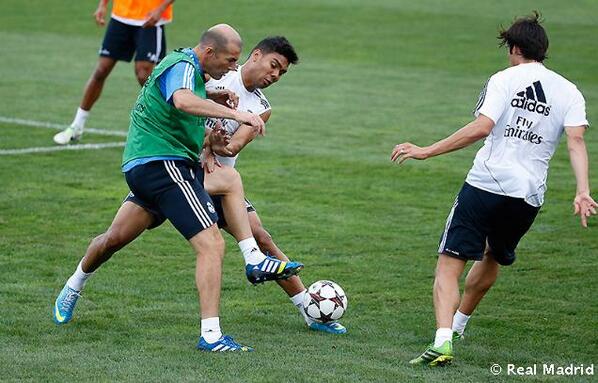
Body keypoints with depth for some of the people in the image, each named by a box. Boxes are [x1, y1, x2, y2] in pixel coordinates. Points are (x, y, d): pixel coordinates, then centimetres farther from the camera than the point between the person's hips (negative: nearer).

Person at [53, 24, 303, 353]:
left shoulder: (187, 66, 17)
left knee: (115, 238, 27)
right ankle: (211, 335, -22)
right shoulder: (183, 66, -15)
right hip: (165, 165, -11)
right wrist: (235, 113, -41)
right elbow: (182, 101, -38)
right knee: (212, 245, -17)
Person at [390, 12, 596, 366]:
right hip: (529, 195, 4)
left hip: (485, 185, -4)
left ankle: (443, 341, -25)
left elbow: (482, 127, -14)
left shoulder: (505, 79, 0)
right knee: (494, 258, 30)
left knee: (449, 266, -5)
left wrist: (427, 152, -12)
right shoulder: (569, 92, 9)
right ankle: (458, 324, 46)